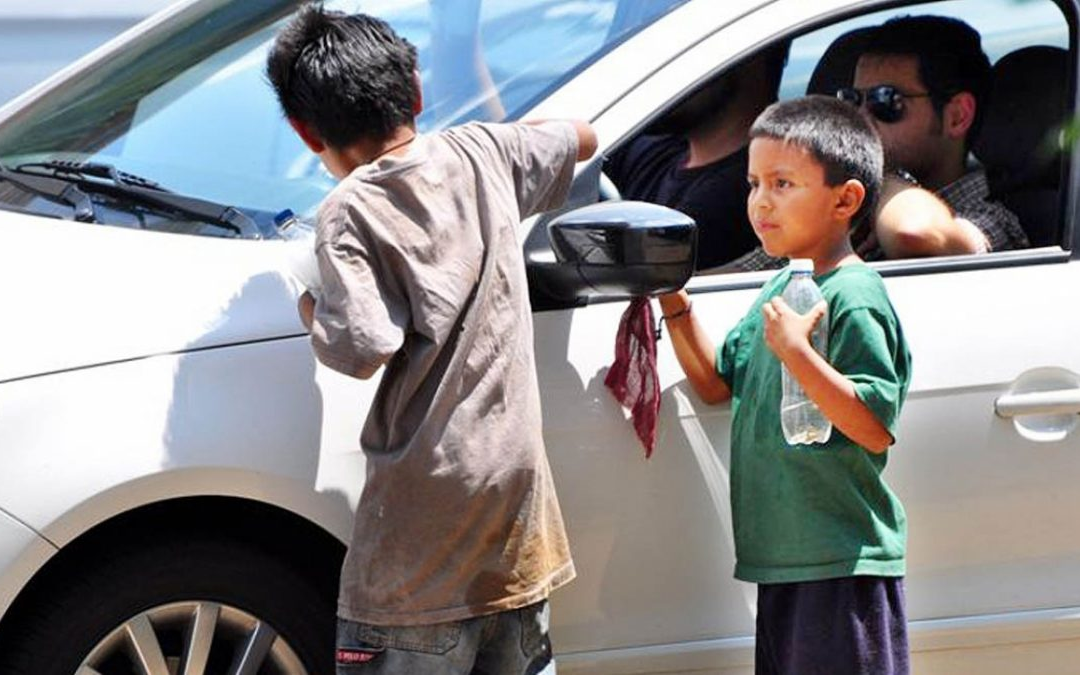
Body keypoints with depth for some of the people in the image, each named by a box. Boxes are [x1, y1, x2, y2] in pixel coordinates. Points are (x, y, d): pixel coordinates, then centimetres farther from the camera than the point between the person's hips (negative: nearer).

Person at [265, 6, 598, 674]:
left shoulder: (349, 214, -11)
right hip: (517, 474, 6)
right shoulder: (482, 153, 6)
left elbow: (365, 348, -21)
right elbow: (581, 139, 25)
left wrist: (312, 311, -2)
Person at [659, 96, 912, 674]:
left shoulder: (854, 298, -14)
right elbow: (716, 384, 21)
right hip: (784, 558, 9)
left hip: (842, 566, -9)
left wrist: (798, 354, -28)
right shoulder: (781, 287, 13)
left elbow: (876, 429, -21)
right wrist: (675, 307, 8)